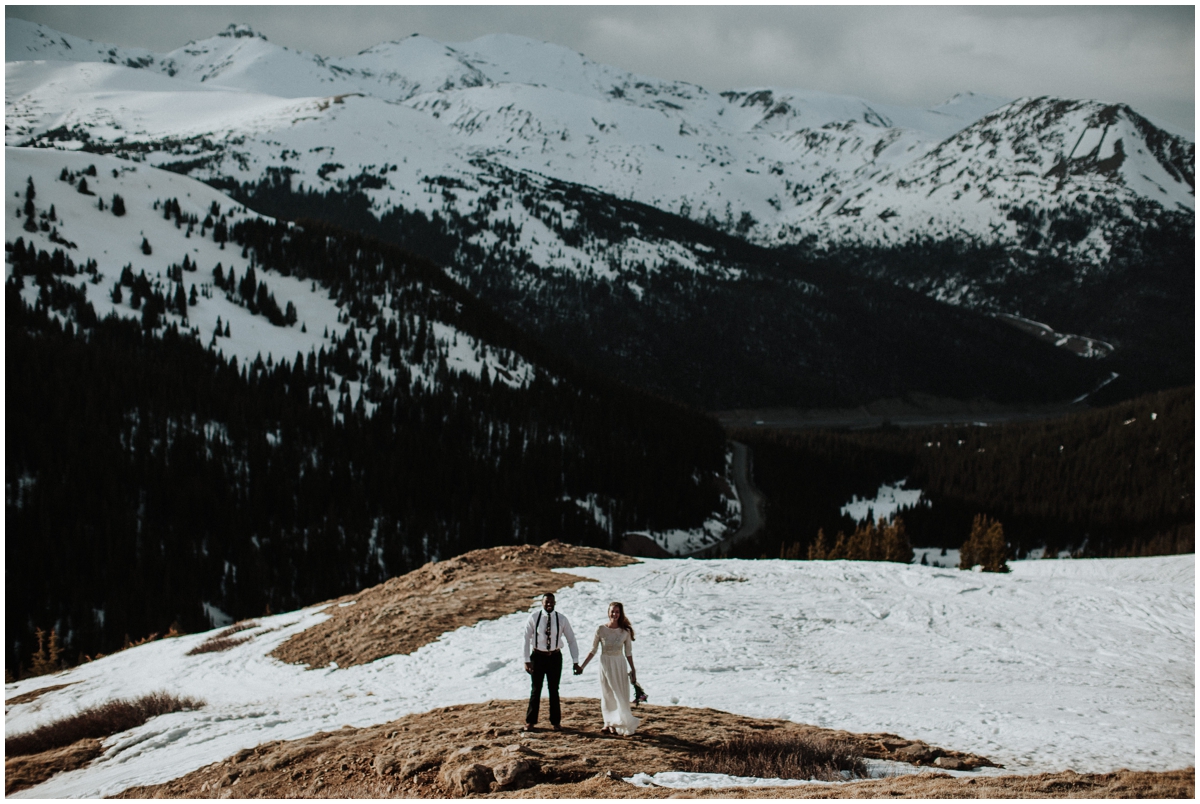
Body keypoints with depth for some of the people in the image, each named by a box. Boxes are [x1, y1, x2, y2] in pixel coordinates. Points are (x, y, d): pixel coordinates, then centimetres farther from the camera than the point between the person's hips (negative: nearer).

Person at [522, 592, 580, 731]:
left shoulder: (561, 619, -7)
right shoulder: (534, 617, -10)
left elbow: (571, 640, -2)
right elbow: (526, 639, -7)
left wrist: (575, 662, -7)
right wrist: (527, 660, -12)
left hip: (555, 657, 1)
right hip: (538, 656, -1)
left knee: (554, 690, 10)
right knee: (536, 690, 7)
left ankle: (555, 722, 23)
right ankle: (530, 722, 18)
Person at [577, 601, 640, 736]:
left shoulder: (625, 631, -5)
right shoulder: (601, 630, -6)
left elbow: (628, 653, 3)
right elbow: (593, 651, 1)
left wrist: (633, 670, 5)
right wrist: (582, 666, 1)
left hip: (619, 665, 0)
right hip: (605, 664, 0)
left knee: (620, 696, 1)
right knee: (607, 695, 7)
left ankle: (616, 725, 11)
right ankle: (609, 723, 17)